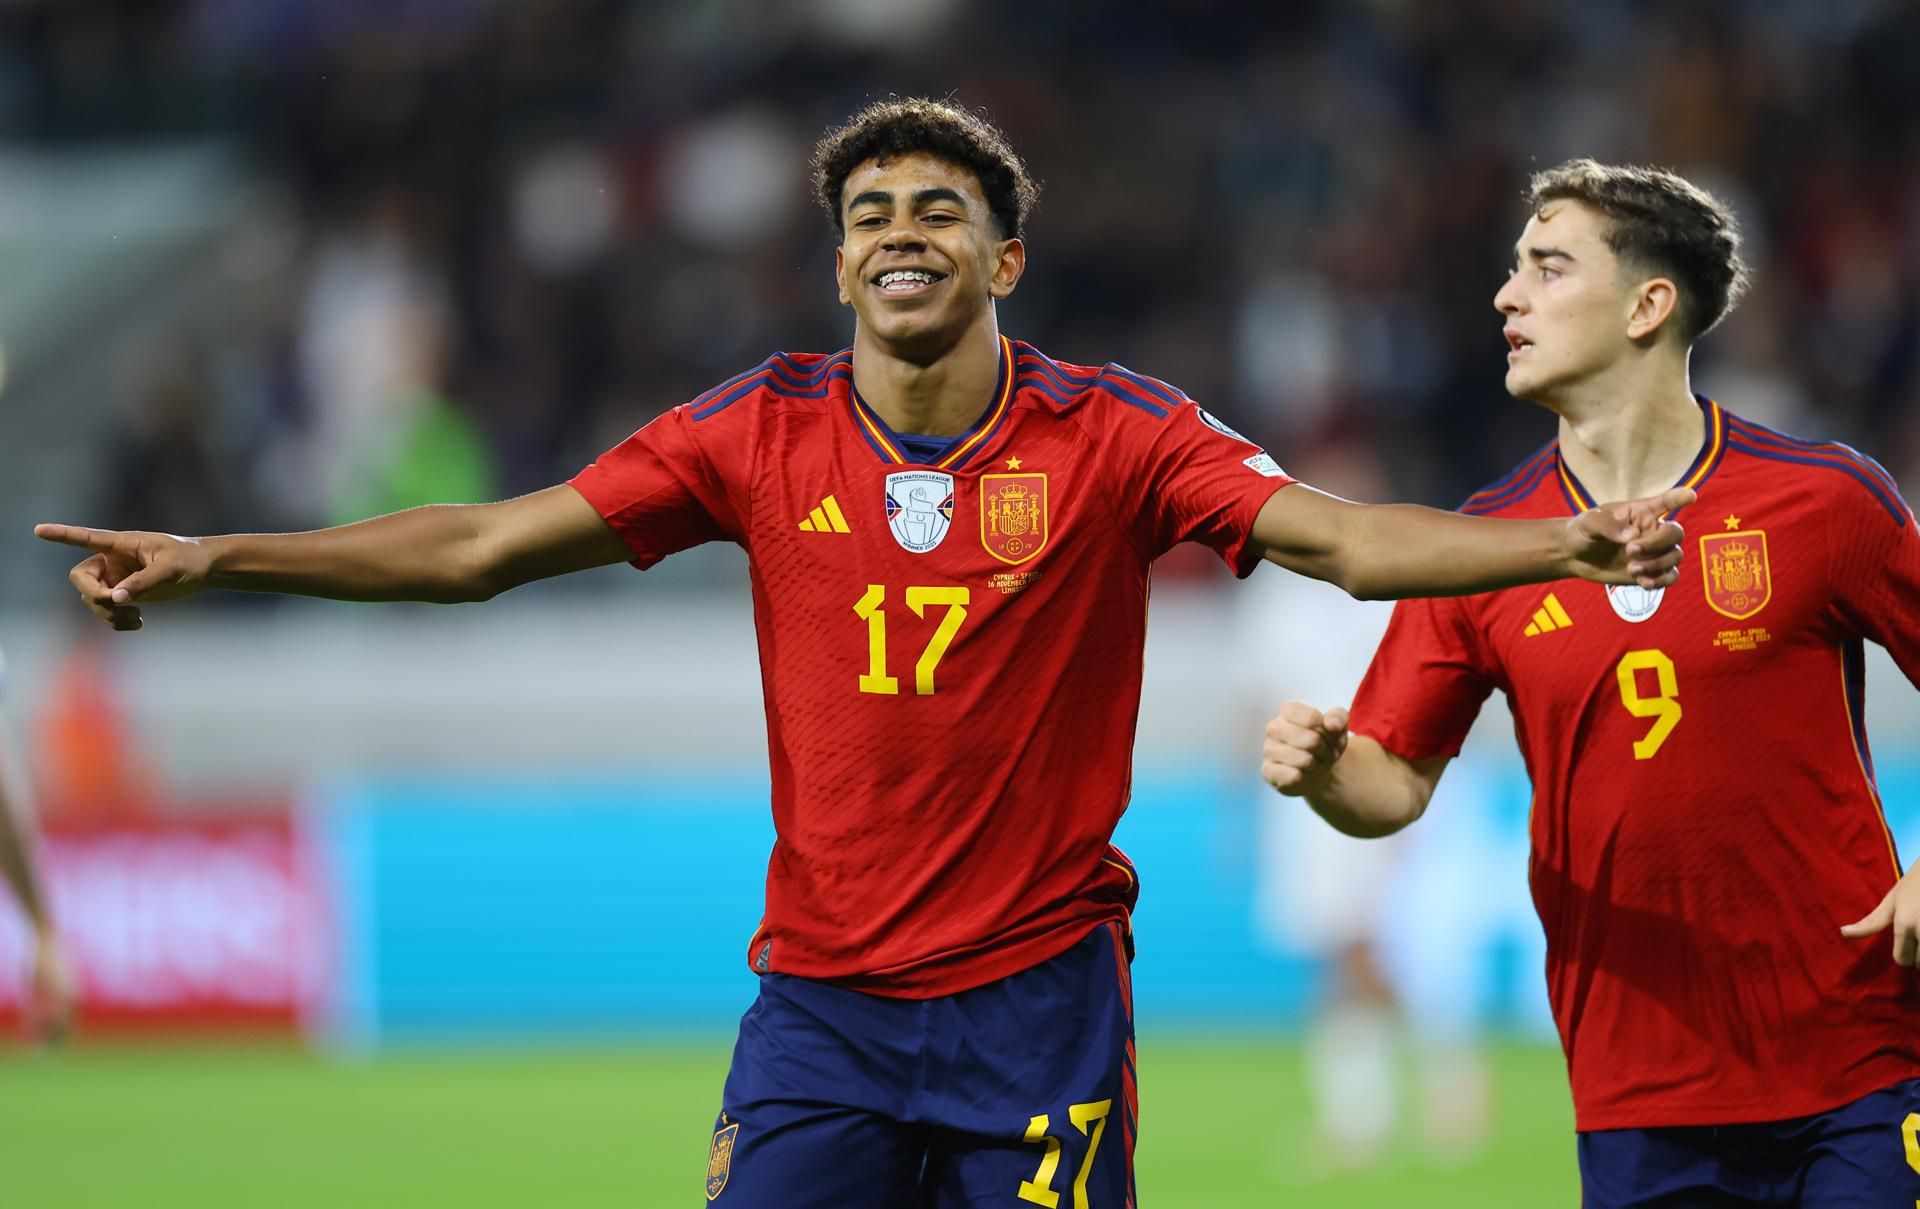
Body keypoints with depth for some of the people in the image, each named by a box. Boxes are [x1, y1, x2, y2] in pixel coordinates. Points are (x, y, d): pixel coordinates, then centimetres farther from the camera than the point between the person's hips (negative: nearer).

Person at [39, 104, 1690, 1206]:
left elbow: (1344, 539, -12)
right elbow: (481, 546, 3)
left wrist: (1567, 545, -29)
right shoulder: (763, 433, 1)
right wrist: (209, 560, -4)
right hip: (821, 1002, 2)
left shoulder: (1109, 435, -4)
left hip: (1039, 996, -2)